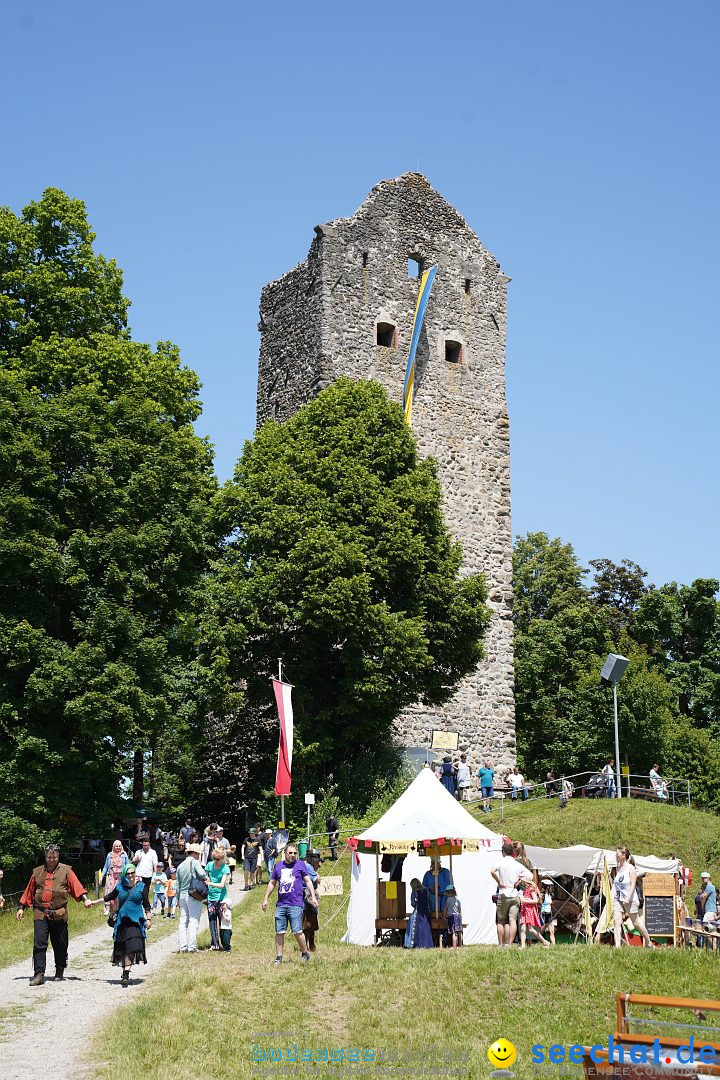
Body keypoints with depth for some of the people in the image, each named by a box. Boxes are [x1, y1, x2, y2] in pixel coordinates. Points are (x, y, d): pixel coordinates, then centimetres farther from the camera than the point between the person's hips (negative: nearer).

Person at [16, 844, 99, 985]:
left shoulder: (66, 871, 6)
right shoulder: (37, 872, 13)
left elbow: (76, 886, -4)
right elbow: (29, 891, 17)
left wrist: (85, 899, -17)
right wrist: (21, 908, 13)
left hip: (59, 915, -1)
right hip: (40, 914, 1)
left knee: (60, 945, 8)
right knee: (39, 944, -8)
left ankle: (60, 971, 24)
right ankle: (39, 974, -5)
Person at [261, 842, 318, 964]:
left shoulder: (300, 864, 6)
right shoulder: (278, 866, 13)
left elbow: (308, 881, 6)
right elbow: (272, 883, 21)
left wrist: (313, 896, -3)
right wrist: (266, 899, 19)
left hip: (296, 904, -3)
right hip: (281, 905, 3)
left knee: (297, 931, -6)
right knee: (279, 932, 3)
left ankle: (305, 954, 12)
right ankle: (279, 957, 13)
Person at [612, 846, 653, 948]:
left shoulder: (631, 868, -8)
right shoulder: (618, 868, 11)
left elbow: (633, 884, -15)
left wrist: (628, 898, -23)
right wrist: (613, 897, 14)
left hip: (630, 900, -6)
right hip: (618, 899, 6)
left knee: (636, 922, 4)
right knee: (616, 921, -9)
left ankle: (649, 943, 23)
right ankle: (617, 946, -12)